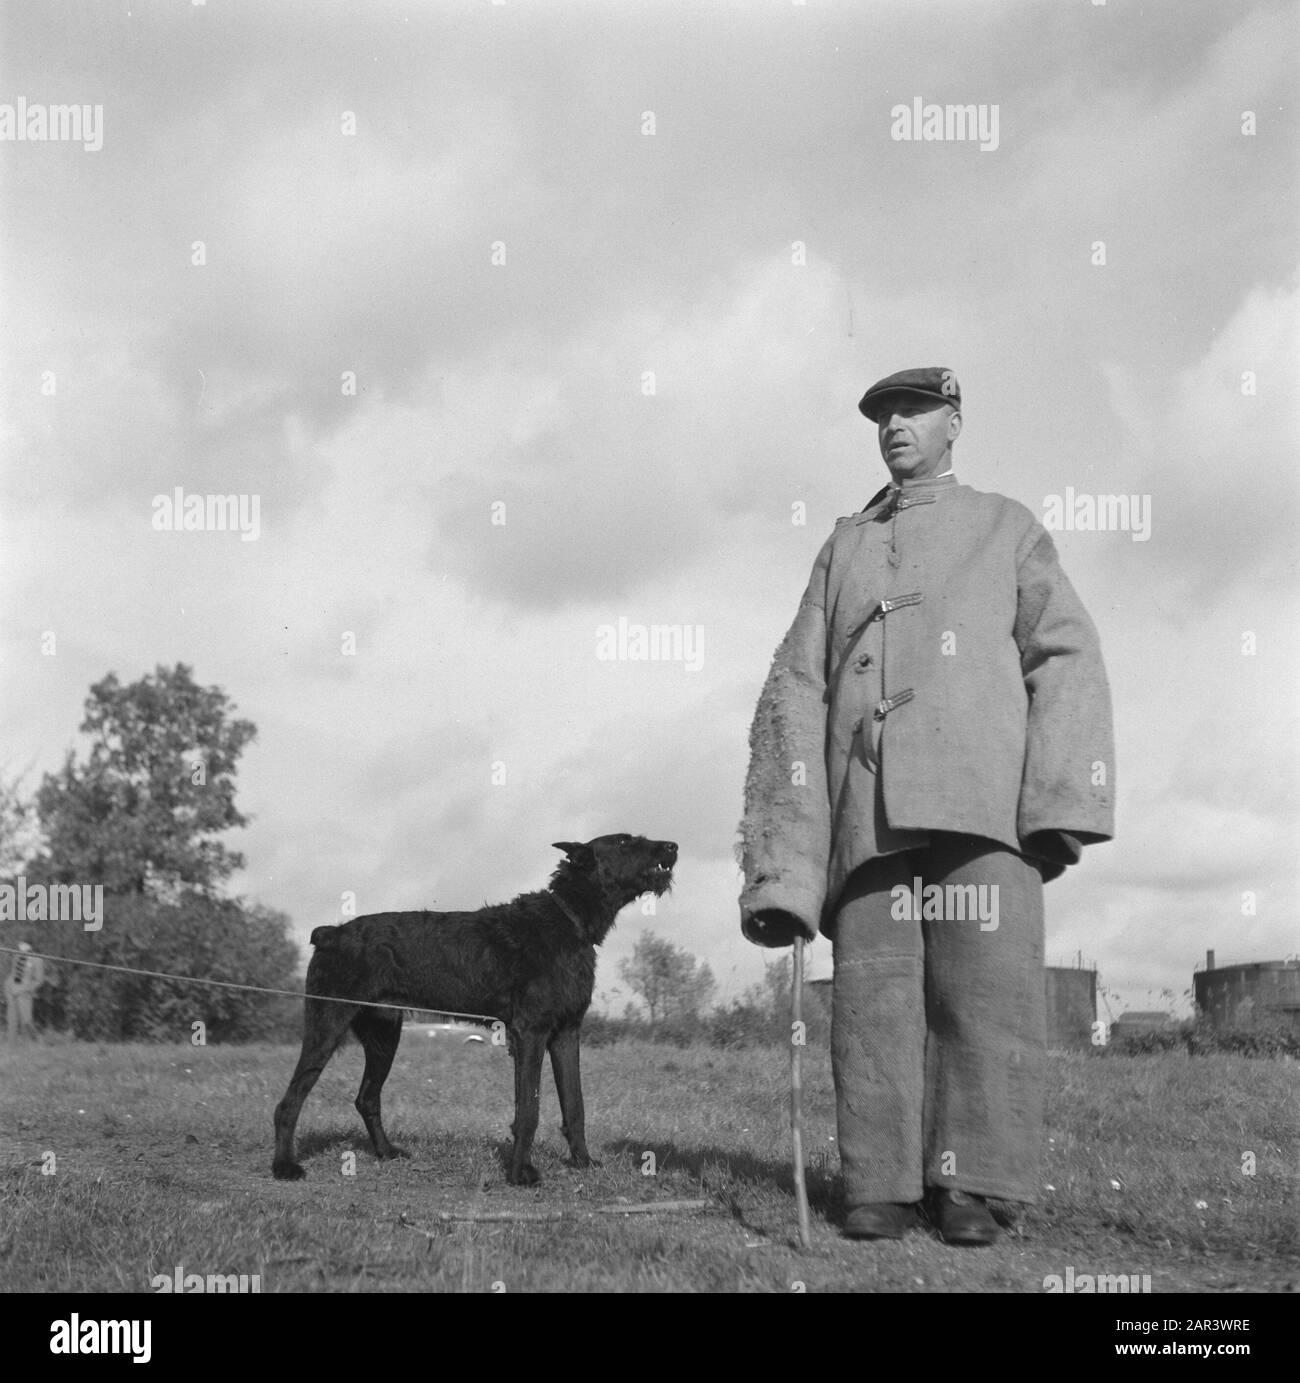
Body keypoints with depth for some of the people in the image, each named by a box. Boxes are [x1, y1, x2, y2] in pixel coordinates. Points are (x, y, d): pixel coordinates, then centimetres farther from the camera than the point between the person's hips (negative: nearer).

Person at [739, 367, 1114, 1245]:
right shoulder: (845, 549, 23)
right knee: (874, 997, -3)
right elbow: (798, 687, 14)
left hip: (981, 798, -2)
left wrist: (1063, 804, -8)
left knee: (986, 990, -7)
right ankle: (885, 1187, 2)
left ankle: (969, 1188, -1)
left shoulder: (1009, 529, 17)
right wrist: (785, 855, 2)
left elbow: (1068, 661, 6)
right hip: (870, 807, 2)